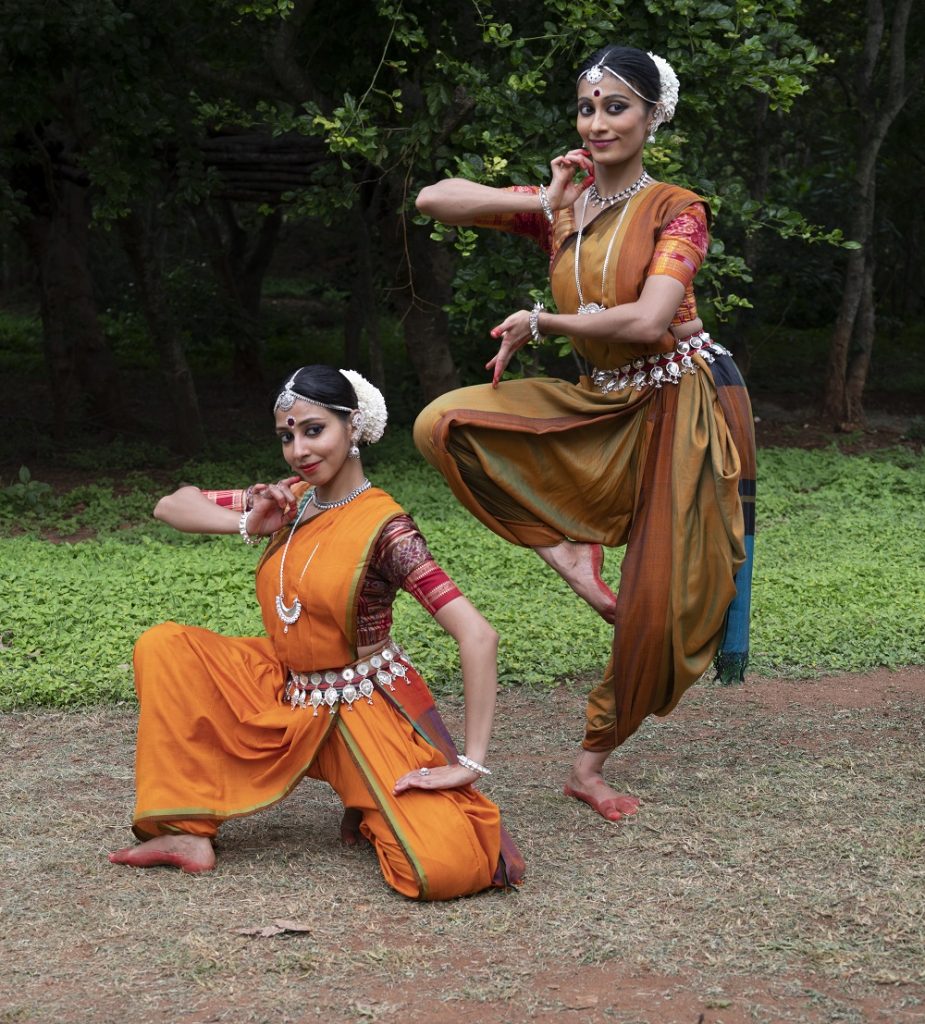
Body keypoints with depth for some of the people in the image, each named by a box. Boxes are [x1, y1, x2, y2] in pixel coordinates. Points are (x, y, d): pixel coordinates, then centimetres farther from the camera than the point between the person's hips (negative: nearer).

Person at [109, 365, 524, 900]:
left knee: (443, 869, -26)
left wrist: (471, 764, -27)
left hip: (364, 707, -6)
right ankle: (189, 830, -4)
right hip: (285, 691, 6)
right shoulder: (291, 499, -1)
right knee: (163, 647, -9)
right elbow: (172, 506, 5)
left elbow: (479, 636, -27)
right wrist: (249, 524, -14)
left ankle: (373, 809, 10)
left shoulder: (383, 526, -20)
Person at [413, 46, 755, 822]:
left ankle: (592, 764, 13)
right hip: (603, 407, 5)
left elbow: (648, 320, -23)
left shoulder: (675, 210, -8)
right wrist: (542, 204, -7)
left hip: (684, 403, -5)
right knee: (443, 423, -15)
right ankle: (569, 549, -6)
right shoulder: (559, 209, 7)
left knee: (663, 600, -6)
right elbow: (432, 199, 1)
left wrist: (541, 321, -13)